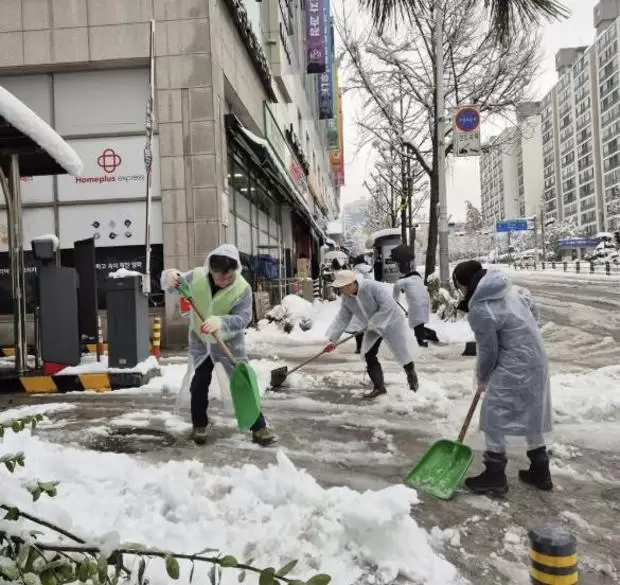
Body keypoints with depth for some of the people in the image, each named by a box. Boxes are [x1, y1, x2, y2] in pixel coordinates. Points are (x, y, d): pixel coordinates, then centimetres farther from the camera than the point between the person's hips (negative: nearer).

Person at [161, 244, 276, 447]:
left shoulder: (243, 288, -23)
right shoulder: (196, 276, -16)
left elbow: (242, 318, -27)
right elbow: (171, 287, -8)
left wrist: (220, 322, -46)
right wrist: (170, 278, -34)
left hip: (229, 342, -2)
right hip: (200, 341, 2)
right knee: (199, 384, 8)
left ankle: (259, 427, 9)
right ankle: (199, 425, 28)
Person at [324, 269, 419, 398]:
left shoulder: (373, 287, -35)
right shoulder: (346, 298, -12)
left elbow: (388, 306, -35)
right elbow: (342, 319, -7)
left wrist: (373, 323, -32)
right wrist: (332, 339, -12)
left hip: (391, 322, -6)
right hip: (373, 327, 6)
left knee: (401, 350, 6)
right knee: (368, 355, -4)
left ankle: (411, 374, 37)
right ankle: (379, 387, 9)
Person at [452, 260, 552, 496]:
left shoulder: (479, 311, -21)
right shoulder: (506, 289, 5)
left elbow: (488, 352, -13)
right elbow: (533, 309, 18)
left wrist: (482, 378, 4)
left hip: (514, 367, -9)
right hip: (536, 360, 9)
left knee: (493, 417, 3)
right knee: (531, 414, 20)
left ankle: (495, 476, 12)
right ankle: (540, 472, 32)